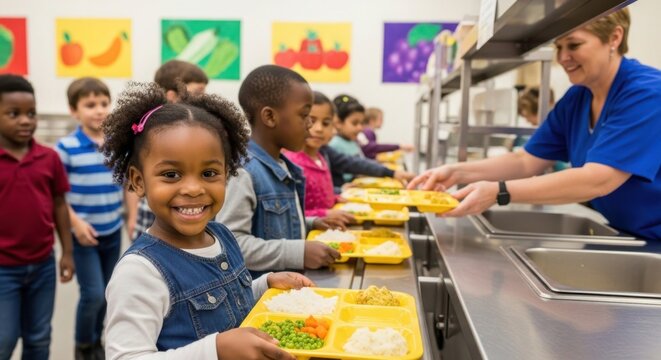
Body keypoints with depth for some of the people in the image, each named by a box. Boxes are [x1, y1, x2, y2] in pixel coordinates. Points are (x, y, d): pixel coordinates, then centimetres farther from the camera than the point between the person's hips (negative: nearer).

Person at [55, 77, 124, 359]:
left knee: (105, 293, 14)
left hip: (113, 232, 4)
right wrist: (75, 223, -17)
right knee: (93, 294, -4)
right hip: (83, 234, -4)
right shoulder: (66, 147, -11)